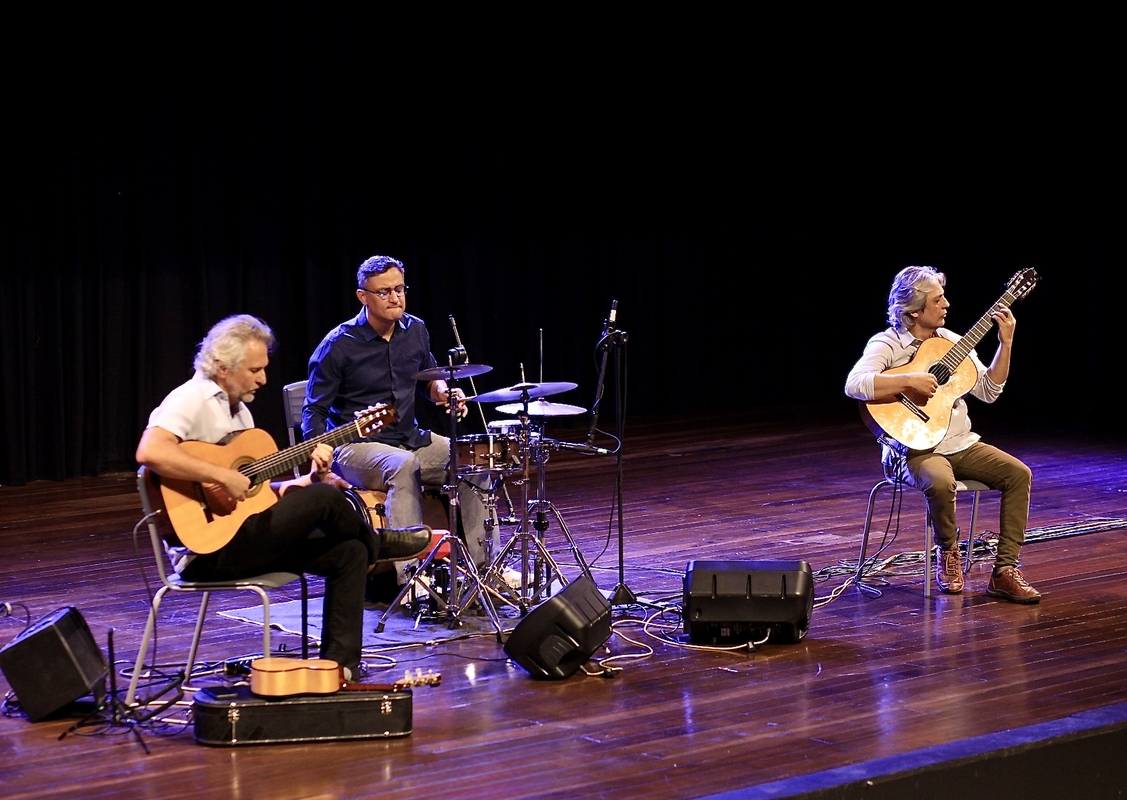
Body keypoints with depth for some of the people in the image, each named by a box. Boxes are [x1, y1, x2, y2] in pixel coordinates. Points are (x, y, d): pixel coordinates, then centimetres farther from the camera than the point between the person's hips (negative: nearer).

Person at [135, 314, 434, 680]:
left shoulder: (239, 411, 17)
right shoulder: (190, 400, -12)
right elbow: (149, 451, -32)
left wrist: (309, 479, -1)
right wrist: (223, 476, -29)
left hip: (243, 538, 10)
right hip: (209, 551, -10)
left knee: (349, 552, -1)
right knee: (325, 498, -19)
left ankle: (338, 666, -1)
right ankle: (378, 543, 14)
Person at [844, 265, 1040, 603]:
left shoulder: (950, 341, 11)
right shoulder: (887, 345, -9)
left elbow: (989, 391, 9)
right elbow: (854, 384, -27)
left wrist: (1006, 344, 0)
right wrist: (910, 380, -28)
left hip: (961, 444, 7)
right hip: (915, 448, -7)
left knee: (1018, 474, -14)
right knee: (940, 482, -38)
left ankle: (1004, 571, -11)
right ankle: (948, 555, -8)